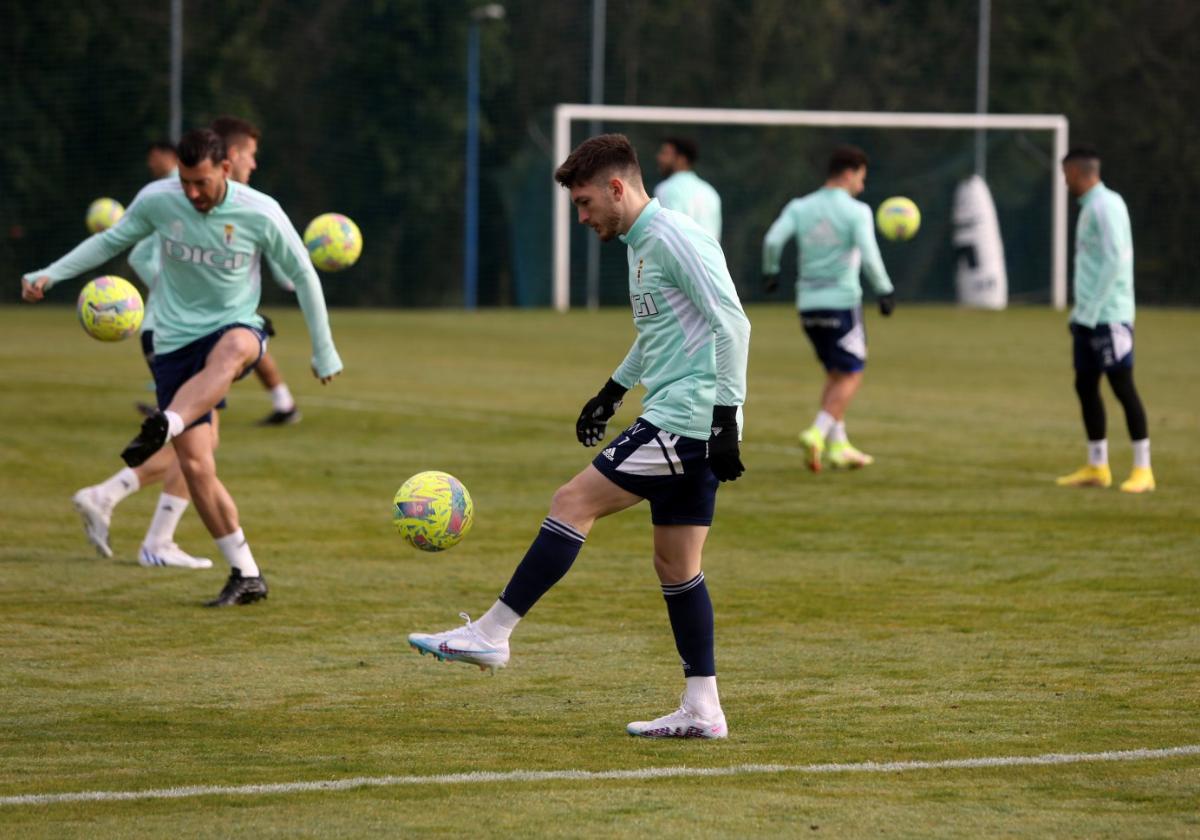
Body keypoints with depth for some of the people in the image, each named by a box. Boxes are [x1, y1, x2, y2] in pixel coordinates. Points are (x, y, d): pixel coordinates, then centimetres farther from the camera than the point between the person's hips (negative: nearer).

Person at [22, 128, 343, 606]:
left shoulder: (261, 214, -10)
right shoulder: (157, 200, -5)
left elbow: (302, 275, 3)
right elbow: (111, 241, 12)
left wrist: (323, 351, 6)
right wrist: (50, 275, 1)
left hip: (235, 329, -3)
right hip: (175, 342, 3)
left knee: (231, 350, -43)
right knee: (194, 464, -8)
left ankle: (161, 429, -65)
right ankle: (246, 576, 5)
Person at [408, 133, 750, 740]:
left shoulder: (674, 239, -13)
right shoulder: (640, 243, 18)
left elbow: (732, 324, -19)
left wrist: (725, 418, -23)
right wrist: (615, 389, 31)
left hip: (684, 417, -10)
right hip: (685, 426, 10)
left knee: (574, 502, -10)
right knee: (675, 565, 9)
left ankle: (491, 633, -7)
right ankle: (701, 710, 9)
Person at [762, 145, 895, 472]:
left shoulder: (800, 208, 4)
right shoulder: (856, 212, -8)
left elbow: (773, 240, -7)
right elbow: (869, 255, -19)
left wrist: (770, 273, 9)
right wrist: (885, 292, -10)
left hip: (808, 304, 6)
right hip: (842, 302, -6)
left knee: (835, 374, 18)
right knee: (851, 375, 2)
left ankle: (838, 445, 15)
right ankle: (818, 434, -16)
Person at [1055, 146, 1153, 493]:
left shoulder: (1105, 206, -12)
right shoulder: (1090, 207, 16)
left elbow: (1115, 260, -19)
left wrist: (1091, 309, -18)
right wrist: (1080, 311, 16)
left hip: (1109, 317, -9)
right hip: (1089, 318, 9)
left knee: (1122, 386, -7)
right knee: (1085, 386, 10)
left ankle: (1143, 469, -4)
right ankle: (1097, 467, 17)